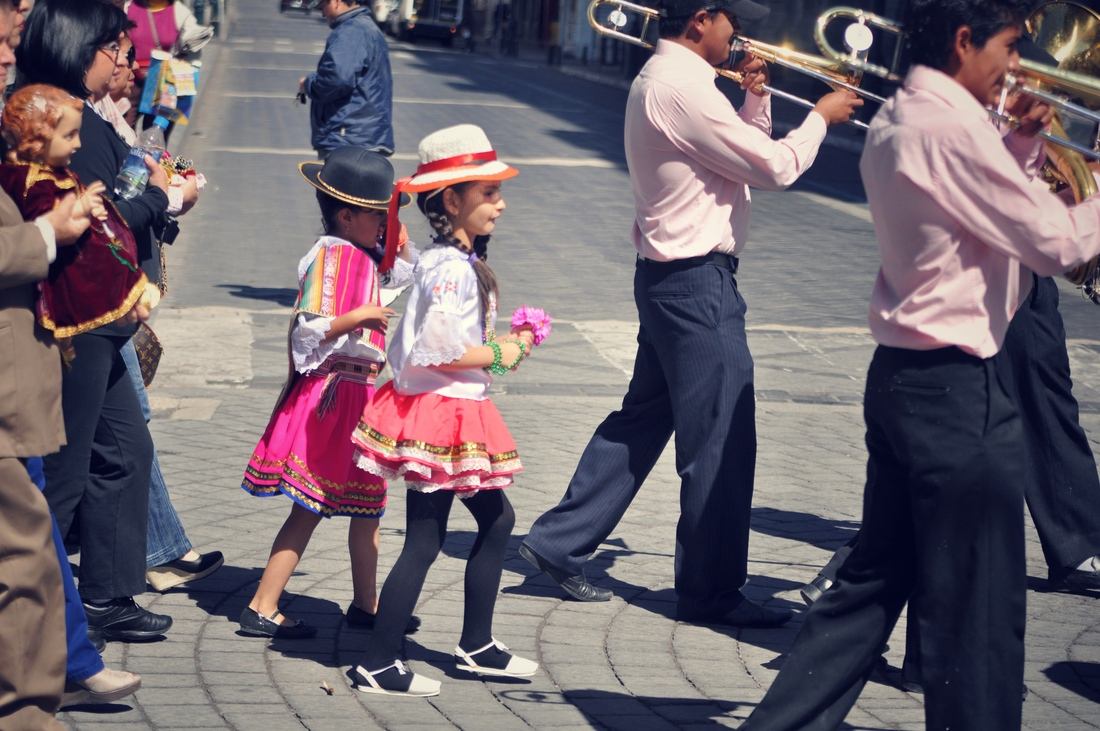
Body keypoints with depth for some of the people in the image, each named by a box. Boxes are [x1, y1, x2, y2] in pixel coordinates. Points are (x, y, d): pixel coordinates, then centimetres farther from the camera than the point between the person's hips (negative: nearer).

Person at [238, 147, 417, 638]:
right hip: (333, 394, -9)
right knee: (310, 508, -5)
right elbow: (308, 329, -24)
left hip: (364, 393, 9)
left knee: (367, 505, 17)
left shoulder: (366, 257, 11)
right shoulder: (331, 256, -16)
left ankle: (366, 605, 29)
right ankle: (261, 609, -1)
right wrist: (359, 316, -31)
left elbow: (409, 280, 28)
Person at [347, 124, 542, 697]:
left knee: (497, 518, 18)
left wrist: (501, 341, 9)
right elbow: (437, 350, -26)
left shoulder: (457, 261, 11)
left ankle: (476, 646, 28)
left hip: (457, 414, 11)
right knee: (424, 541, -4)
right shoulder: (452, 268, -20)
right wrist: (498, 355, -14)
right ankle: (377, 665, 3)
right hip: (441, 415, -11)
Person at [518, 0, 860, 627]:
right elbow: (775, 168, -18)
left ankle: (561, 544, 23)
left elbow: (741, 154, 22)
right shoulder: (684, 86, -20)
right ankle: (713, 593, 7)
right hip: (698, 281, -11)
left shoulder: (662, 77, 14)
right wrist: (821, 116, -3)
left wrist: (757, 97, 9)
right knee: (721, 440, -2)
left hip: (671, 278, 11)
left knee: (644, 419, 18)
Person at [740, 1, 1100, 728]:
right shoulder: (953, 124, -19)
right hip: (960, 387, -10)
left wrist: (1021, 143, 12)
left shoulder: (895, 123, 11)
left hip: (905, 375, 10)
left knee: (877, 578, 17)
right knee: (977, 607, 2)